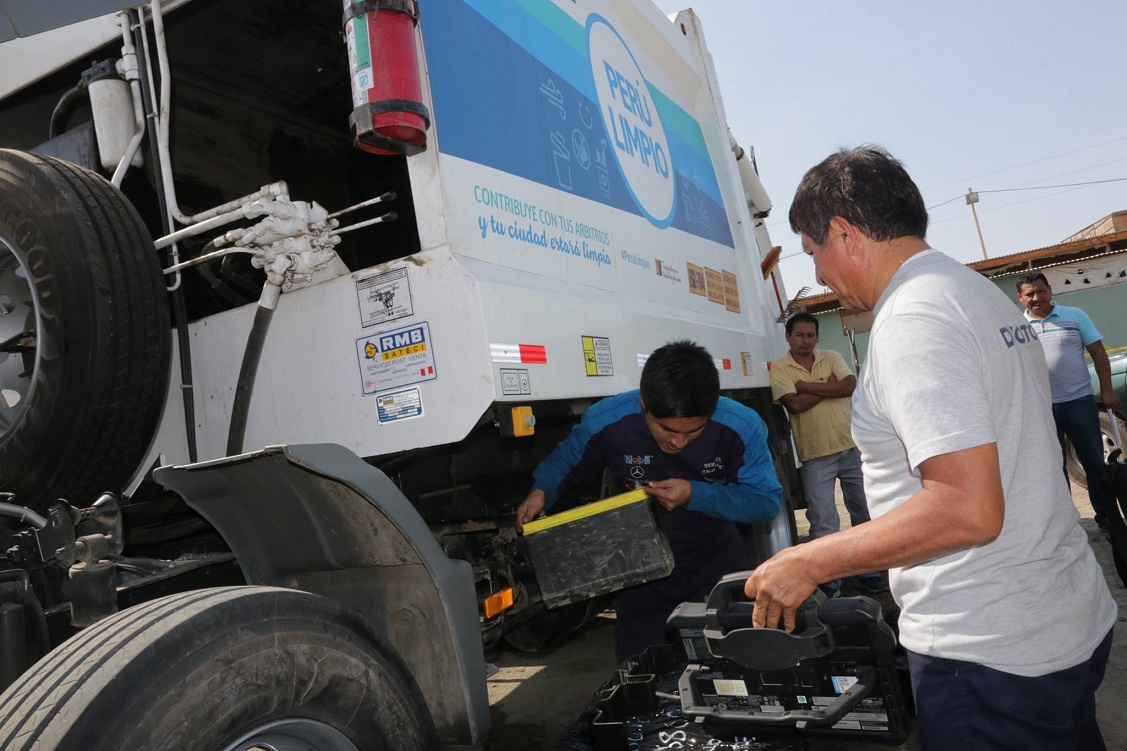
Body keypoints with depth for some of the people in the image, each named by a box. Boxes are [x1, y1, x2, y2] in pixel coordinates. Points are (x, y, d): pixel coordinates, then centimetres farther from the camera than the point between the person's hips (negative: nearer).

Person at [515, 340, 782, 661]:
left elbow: (768, 499, -18)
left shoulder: (741, 427, -24)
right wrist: (542, 491, -23)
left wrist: (696, 496, -31)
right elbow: (565, 459, -2)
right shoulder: (606, 422, -23)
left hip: (715, 563, 0)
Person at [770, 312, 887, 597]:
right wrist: (830, 385, -9)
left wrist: (808, 386, -13)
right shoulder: (779, 368, -4)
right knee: (823, 520, -4)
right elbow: (795, 405, -18)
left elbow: (850, 386, -12)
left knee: (865, 513, 12)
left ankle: (868, 573, 27)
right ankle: (829, 582, 8)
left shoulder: (832, 358, 6)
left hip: (853, 448, 4)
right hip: (816, 457, -3)